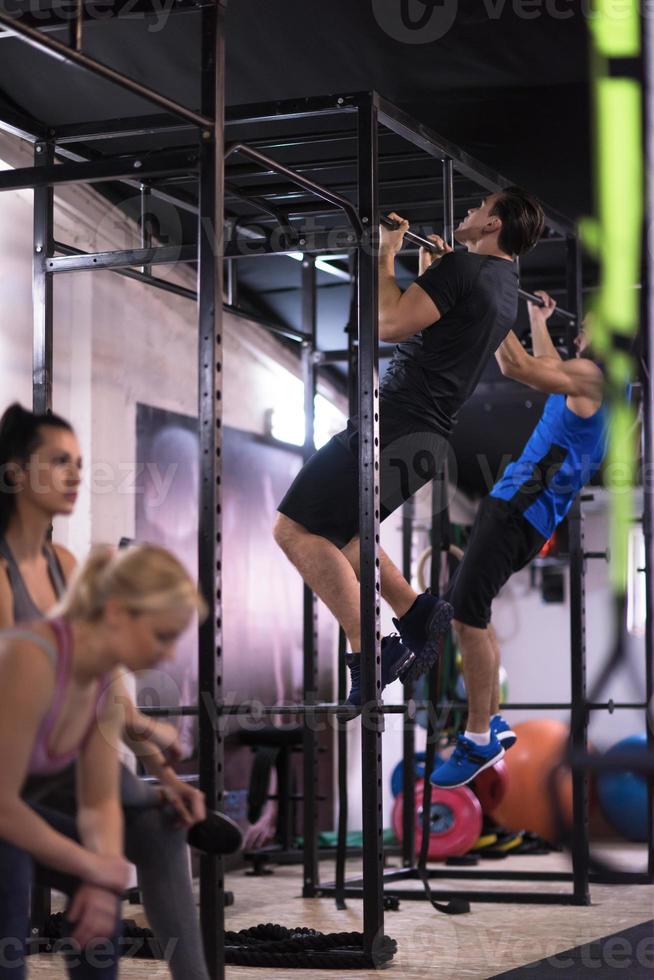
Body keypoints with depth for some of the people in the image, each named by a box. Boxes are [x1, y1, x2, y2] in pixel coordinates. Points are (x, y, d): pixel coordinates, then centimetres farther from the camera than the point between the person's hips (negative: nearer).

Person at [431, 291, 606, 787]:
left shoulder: (592, 375, -14)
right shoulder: (588, 378, 17)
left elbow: (516, 366, -23)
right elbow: (547, 367, 39)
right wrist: (538, 319, 46)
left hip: (521, 509, -11)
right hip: (516, 504, 11)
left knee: (467, 614, -15)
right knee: (467, 609, 17)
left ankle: (480, 742, -8)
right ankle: (493, 722, 22)